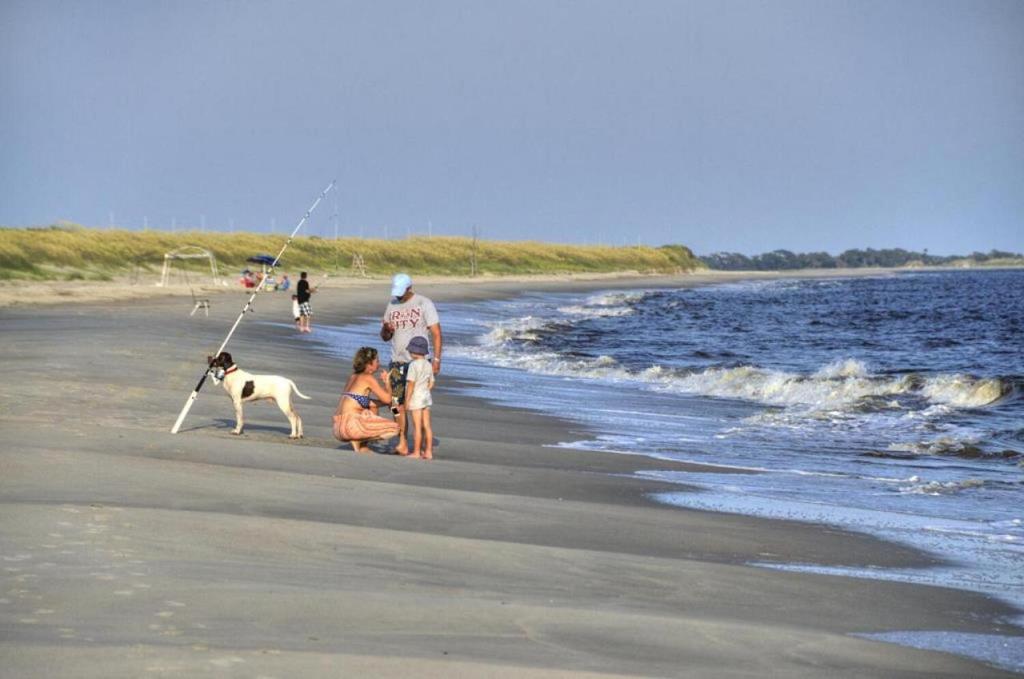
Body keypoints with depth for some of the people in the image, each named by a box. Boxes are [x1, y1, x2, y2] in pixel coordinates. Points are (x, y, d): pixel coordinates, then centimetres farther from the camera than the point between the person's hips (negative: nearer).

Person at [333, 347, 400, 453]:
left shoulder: (354, 377, 21)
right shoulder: (368, 378, -4)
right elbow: (387, 399, -5)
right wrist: (387, 381, 12)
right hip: (350, 423, -9)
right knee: (394, 428, -3)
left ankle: (362, 446, 14)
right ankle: (358, 442, -4)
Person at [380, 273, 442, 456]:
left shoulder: (424, 304, -2)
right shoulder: (392, 305, 13)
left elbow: (436, 333, -5)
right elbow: (385, 337, 19)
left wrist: (436, 359, -13)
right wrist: (386, 329, -6)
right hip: (397, 363, 5)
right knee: (397, 403, -2)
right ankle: (402, 444, 2)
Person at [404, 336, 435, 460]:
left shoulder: (414, 365, -15)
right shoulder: (428, 365, 8)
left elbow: (411, 383, -17)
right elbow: (431, 384, 11)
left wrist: (407, 400, -14)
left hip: (416, 398, -7)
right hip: (426, 397, 7)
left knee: (417, 426, -4)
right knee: (426, 426, 9)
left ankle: (416, 452, -1)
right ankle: (428, 452, 11)